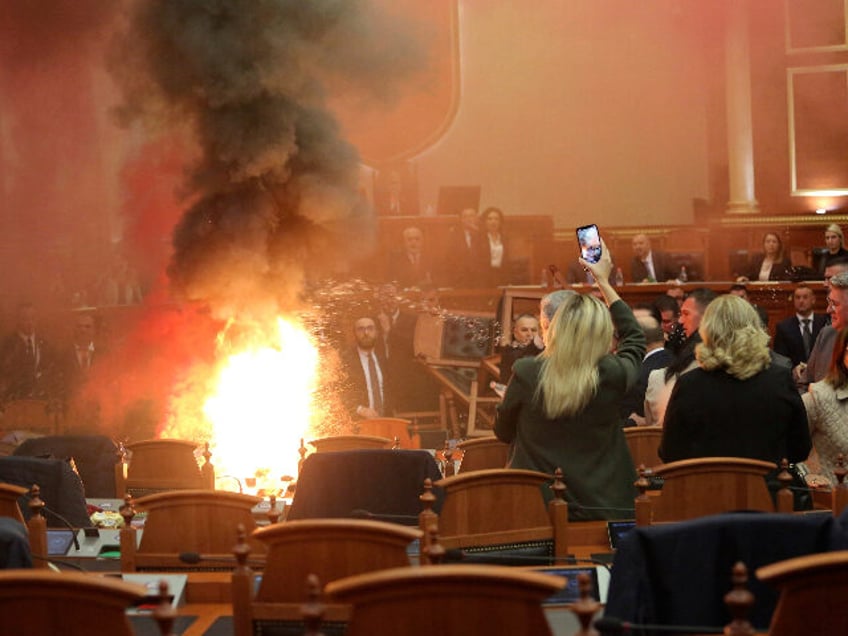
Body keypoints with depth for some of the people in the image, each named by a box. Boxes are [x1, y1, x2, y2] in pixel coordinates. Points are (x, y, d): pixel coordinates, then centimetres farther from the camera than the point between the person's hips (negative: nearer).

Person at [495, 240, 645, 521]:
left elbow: (503, 432, 5)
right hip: (601, 510, 1)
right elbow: (635, 338, 15)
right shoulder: (612, 376, -10)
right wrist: (604, 283, 22)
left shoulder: (526, 374, -13)